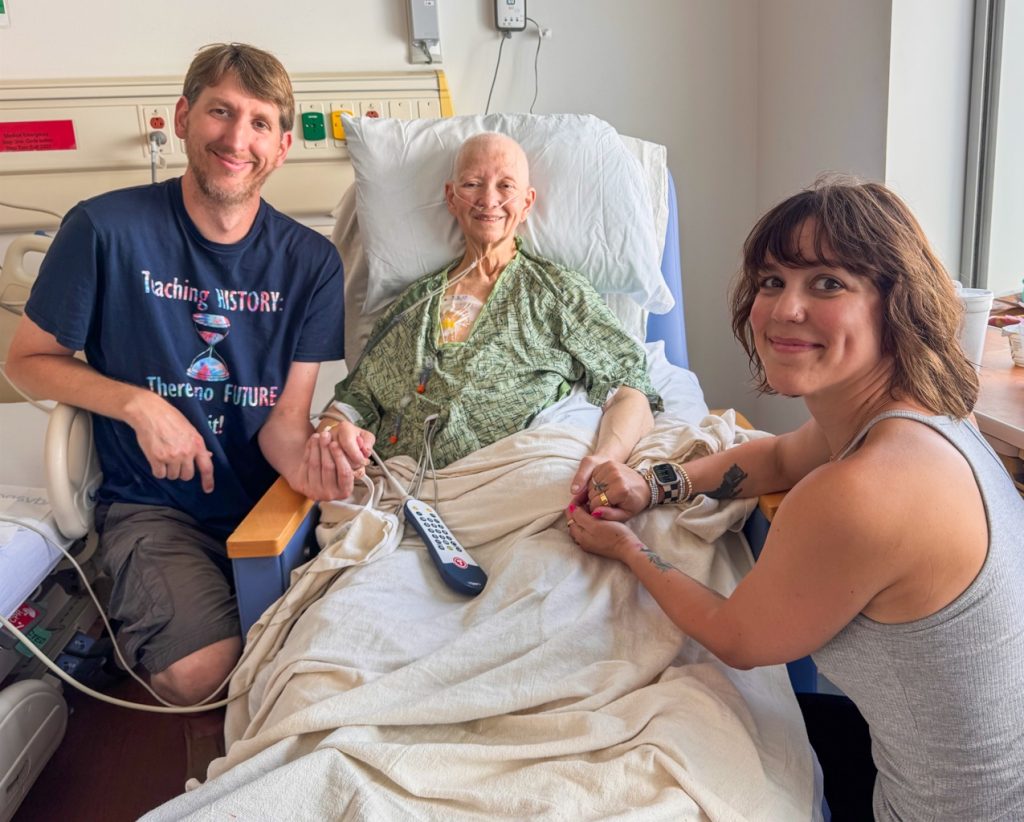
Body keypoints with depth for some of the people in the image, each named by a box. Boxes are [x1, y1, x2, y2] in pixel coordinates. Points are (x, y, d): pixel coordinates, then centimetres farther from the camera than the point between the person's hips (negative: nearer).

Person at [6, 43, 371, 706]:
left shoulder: (310, 261, -3)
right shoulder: (106, 229, -10)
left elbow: (284, 419, -5)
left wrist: (306, 460, -29)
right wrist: (139, 404, -16)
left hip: (268, 497, 3)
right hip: (153, 503, -2)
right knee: (201, 671, -24)